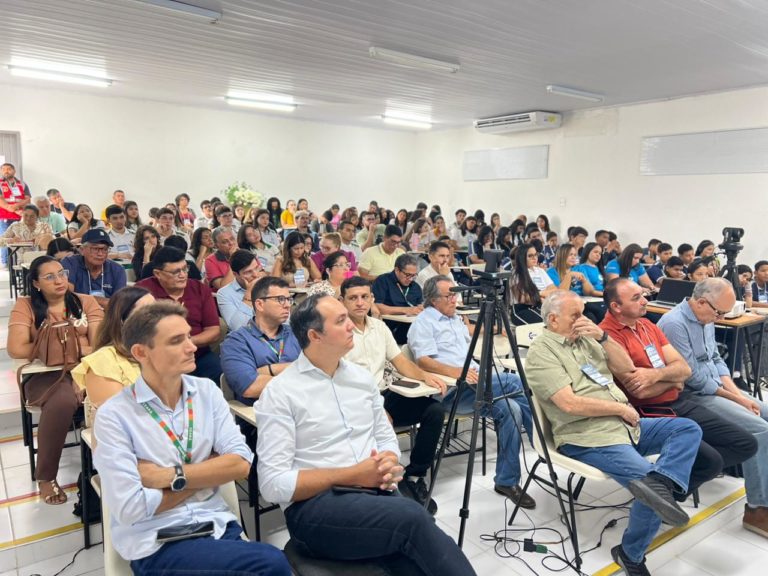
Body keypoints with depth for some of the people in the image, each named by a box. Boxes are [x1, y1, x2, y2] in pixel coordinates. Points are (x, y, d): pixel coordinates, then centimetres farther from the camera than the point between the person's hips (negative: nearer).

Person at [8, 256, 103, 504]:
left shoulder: (86, 302, 10)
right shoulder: (25, 305, 5)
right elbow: (16, 349, -8)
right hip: (45, 374, -1)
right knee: (63, 401, -36)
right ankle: (45, 476, -11)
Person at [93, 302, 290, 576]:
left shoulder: (207, 391, 3)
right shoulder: (114, 416, -9)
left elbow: (240, 463, -4)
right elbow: (130, 508, -14)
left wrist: (170, 476, -13)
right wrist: (211, 470, -6)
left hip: (216, 525, 4)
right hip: (157, 543, -4)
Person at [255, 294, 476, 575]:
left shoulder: (362, 377, 12)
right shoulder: (280, 392, -6)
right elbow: (273, 483, -10)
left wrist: (388, 465, -6)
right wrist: (351, 475, -15)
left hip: (375, 491, 5)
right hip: (315, 506, -5)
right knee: (411, 517, -31)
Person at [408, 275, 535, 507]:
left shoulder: (456, 319, 26)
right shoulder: (423, 322, -1)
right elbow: (423, 361, -15)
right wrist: (455, 372, -26)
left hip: (477, 381, 8)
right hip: (452, 390, -8)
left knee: (510, 407, -20)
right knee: (518, 383, -23)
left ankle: (507, 481, -11)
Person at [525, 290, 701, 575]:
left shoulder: (585, 337, 15)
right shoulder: (541, 353, -10)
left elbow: (626, 367, 10)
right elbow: (570, 403, -21)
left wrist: (602, 335, -5)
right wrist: (621, 408, -11)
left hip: (627, 425, 9)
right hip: (589, 438, -9)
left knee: (689, 429, -2)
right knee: (648, 480, -21)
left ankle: (657, 482, -27)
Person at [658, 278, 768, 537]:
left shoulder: (706, 319, 8)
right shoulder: (674, 324, -22)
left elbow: (716, 360, 14)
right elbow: (694, 378, -20)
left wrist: (738, 392, -1)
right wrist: (736, 399, -12)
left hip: (718, 389, 10)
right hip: (692, 397, -10)